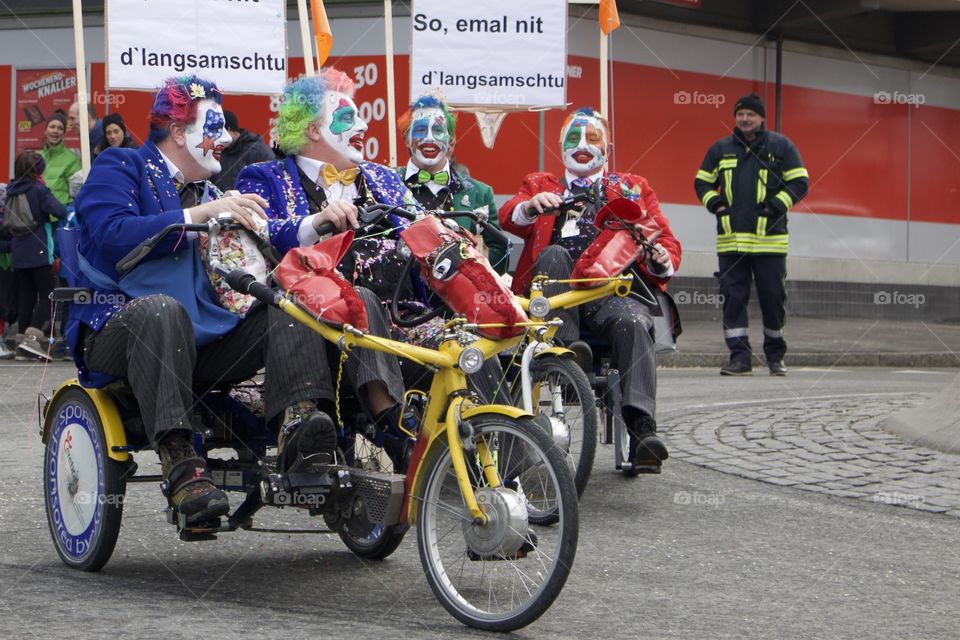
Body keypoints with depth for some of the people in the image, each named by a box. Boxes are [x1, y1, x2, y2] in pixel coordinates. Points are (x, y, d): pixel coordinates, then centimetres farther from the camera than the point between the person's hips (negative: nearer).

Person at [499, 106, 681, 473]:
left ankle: (642, 430, -46)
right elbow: (509, 218, 5)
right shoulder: (540, 185, 27)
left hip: (613, 290, 0)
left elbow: (667, 243, 18)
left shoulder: (632, 188, 28)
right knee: (553, 253, -32)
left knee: (633, 322, -34)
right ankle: (565, 347, -42)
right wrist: (531, 206, -20)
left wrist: (661, 261, -7)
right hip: (557, 292, 0)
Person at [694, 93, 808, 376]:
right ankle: (740, 357, 0)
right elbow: (702, 182, 18)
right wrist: (715, 204, -1)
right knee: (733, 298, -3)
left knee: (772, 298, 4)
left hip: (769, 239, -2)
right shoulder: (720, 149, 11)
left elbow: (799, 182, 3)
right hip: (731, 239, 2)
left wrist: (777, 205, -9)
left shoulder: (781, 146, 4)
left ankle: (775, 356, 18)